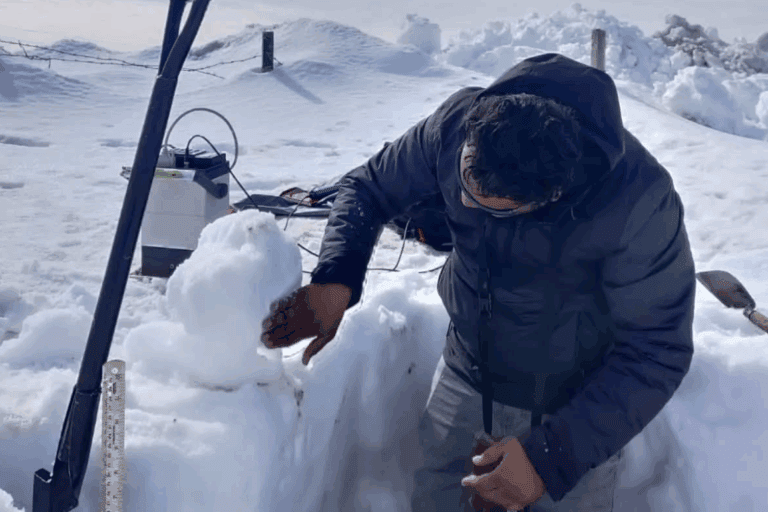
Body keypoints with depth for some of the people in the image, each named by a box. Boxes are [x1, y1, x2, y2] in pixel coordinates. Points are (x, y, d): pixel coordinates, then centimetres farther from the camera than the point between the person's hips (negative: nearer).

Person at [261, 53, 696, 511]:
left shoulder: (638, 205, -33)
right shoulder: (457, 123, -21)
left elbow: (657, 352, -24)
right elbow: (369, 187, -5)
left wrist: (552, 456, -30)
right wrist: (335, 279, -23)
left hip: (575, 408, -3)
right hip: (464, 375, 4)